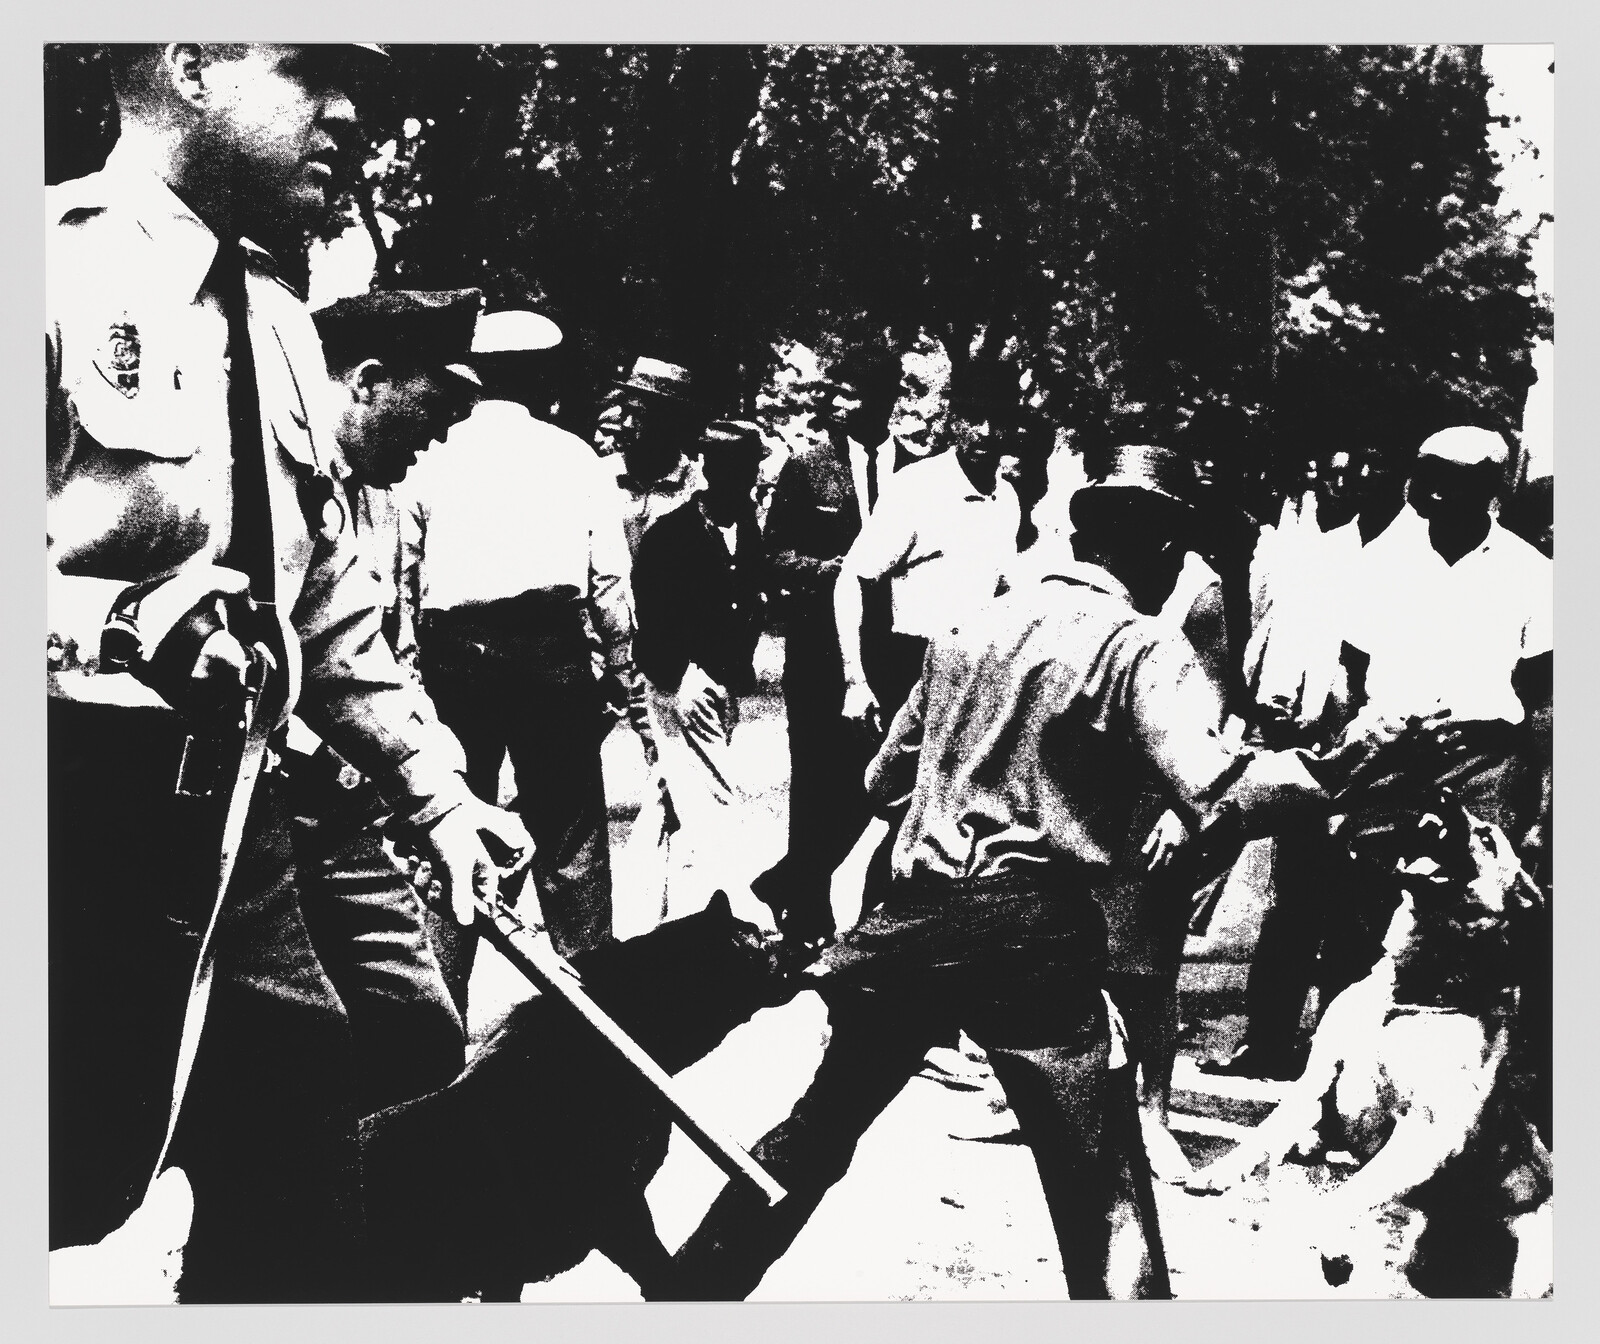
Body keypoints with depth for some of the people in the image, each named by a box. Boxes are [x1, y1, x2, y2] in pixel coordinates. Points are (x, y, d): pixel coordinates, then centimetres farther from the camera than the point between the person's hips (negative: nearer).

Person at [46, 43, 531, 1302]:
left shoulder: (277, 317, 16)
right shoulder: (58, 267, -10)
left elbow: (332, 596, 21)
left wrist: (433, 787, 15)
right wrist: (126, 624, -27)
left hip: (234, 815, 8)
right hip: (73, 811, -7)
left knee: (301, 1217, 11)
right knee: (72, 1196, -3)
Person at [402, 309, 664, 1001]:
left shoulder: (433, 458, 9)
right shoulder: (571, 453, 7)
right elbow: (610, 581, 2)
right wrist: (631, 687, 8)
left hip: (452, 653, 1)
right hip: (551, 650, -1)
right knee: (570, 842, 5)